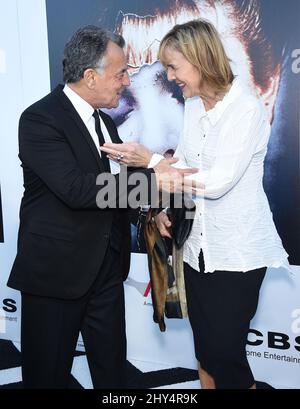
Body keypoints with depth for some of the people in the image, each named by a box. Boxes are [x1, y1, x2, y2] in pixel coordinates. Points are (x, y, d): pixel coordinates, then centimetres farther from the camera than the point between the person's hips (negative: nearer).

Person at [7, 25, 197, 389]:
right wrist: (152, 179, -24)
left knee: (112, 366, 17)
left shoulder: (104, 121, 12)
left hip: (107, 266, 7)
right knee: (49, 373, 10)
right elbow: (75, 188, -27)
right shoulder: (39, 119, -14)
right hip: (56, 269, -7)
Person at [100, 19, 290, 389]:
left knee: (226, 351, 0)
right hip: (198, 246, 6)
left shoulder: (247, 109, -16)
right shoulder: (192, 104, 5)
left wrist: (150, 160, -21)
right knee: (204, 346, 15)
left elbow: (218, 181, -23)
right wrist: (163, 205, 0)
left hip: (237, 250, -6)